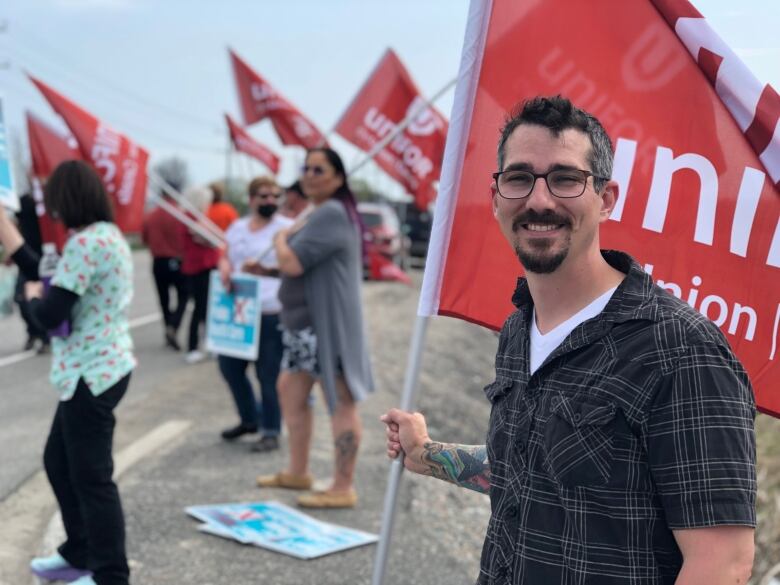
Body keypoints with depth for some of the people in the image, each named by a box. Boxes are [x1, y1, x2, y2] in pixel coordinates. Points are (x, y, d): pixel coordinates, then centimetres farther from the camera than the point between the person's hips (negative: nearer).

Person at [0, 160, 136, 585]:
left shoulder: (86, 242, -20)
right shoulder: (104, 234, 12)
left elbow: (50, 314, -23)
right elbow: (42, 271, 14)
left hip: (91, 375, -11)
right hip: (96, 370, 11)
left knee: (91, 477, -1)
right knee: (59, 461, 22)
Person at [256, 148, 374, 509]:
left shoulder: (331, 213, -16)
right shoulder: (321, 213, 19)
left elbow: (291, 263, -21)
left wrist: (281, 240, -2)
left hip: (327, 324, -12)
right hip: (304, 323, 12)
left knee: (340, 401, -5)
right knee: (289, 391, 18)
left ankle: (343, 488, 1)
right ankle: (297, 472, 30)